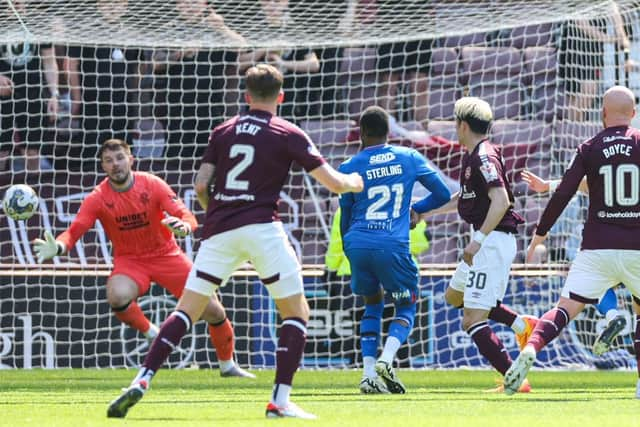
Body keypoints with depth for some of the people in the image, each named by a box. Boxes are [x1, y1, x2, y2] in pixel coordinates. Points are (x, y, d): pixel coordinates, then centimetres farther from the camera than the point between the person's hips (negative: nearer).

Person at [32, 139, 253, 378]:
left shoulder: (152, 185, -13)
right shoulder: (98, 198, -13)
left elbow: (187, 217, -16)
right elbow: (74, 231, -20)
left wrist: (183, 227, -41)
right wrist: (57, 247, -42)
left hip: (166, 255, 1)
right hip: (129, 261, -1)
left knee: (214, 312, -2)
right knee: (117, 296, -37)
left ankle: (227, 365, 25)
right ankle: (151, 333, -6)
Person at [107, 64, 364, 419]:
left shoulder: (223, 132, 13)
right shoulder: (289, 135, 3)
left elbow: (201, 185, 9)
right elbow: (333, 182, 2)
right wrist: (356, 182, 24)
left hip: (219, 230, 4)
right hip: (261, 227, -4)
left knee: (187, 310, 6)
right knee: (297, 313, 8)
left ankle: (142, 380, -11)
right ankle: (280, 400, -3)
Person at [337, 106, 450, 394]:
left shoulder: (349, 168, 9)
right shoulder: (409, 158, 9)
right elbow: (442, 194, 15)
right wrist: (415, 209, 33)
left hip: (357, 243, 2)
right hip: (393, 245, -2)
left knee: (373, 304, 22)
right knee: (406, 307, 14)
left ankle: (369, 373, 6)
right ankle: (386, 360, -14)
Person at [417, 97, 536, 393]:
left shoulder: (484, 157, -16)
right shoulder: (471, 157, 15)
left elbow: (501, 201, -27)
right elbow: (462, 198, 30)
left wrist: (478, 240, -29)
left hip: (493, 241, -11)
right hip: (487, 242, 11)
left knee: (472, 321, -13)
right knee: (454, 296, 27)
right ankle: (522, 325, 21)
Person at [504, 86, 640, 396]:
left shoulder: (590, 149, 1)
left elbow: (563, 194, -1)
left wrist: (539, 234, 7)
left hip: (597, 247, -1)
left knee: (566, 308, -5)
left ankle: (530, 350, -31)